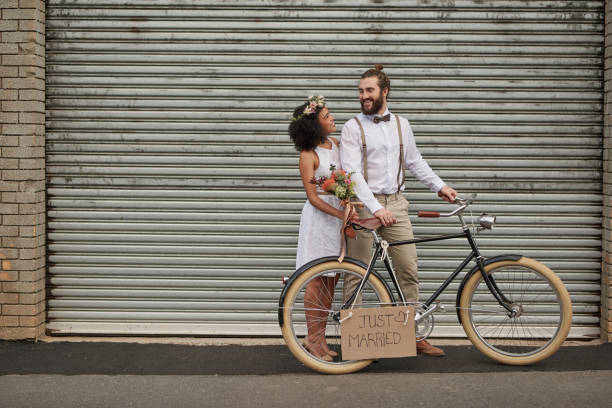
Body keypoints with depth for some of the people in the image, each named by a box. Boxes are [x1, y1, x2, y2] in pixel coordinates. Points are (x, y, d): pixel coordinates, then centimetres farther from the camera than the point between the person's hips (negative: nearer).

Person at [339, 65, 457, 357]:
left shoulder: (401, 125, 13)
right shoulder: (353, 128, -3)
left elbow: (415, 162, 23)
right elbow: (352, 173, -13)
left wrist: (439, 186, 13)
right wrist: (375, 207, -23)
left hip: (395, 204, 4)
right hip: (364, 205, -4)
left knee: (408, 270, 1)